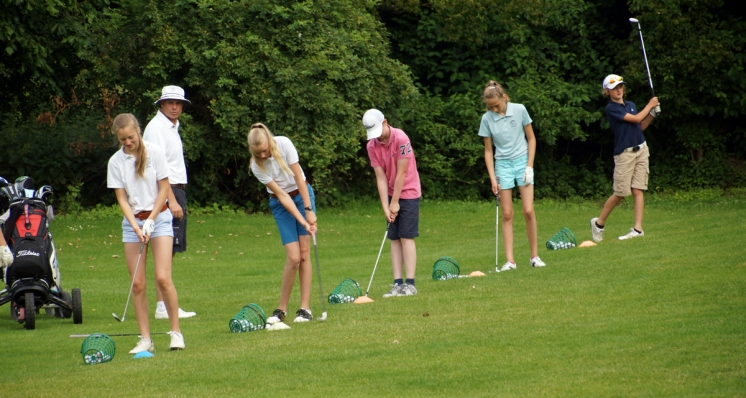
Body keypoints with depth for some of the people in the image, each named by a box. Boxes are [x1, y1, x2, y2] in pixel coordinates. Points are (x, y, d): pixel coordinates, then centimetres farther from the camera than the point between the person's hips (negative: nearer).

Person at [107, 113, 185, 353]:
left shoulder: (154, 152, -5)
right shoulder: (116, 162, 0)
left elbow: (164, 189, -1)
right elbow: (122, 198, 0)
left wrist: (150, 221, -9)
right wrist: (136, 226, -13)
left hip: (158, 217, -2)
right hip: (132, 222, 2)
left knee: (163, 278, -14)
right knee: (137, 283, -3)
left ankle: (176, 331, -2)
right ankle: (145, 339, 1)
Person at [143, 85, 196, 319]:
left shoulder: (172, 127, 19)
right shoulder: (157, 128, -12)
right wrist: (172, 201, -25)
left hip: (175, 192, 10)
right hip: (166, 193, -10)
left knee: (169, 251, 9)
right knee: (166, 251, -12)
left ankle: (164, 305, 11)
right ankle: (163, 306, -13)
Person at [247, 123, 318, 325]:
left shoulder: (284, 144, -21)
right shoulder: (257, 165, -20)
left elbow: (298, 178, -17)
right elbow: (281, 195, -20)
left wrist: (309, 210, -19)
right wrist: (302, 221, -24)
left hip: (302, 194, 1)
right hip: (281, 203, -1)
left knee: (304, 253, -7)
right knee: (293, 257, -12)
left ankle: (305, 308, -5)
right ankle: (281, 309, 0)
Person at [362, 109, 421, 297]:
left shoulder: (401, 139, -20)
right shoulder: (372, 146, -4)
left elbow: (401, 173, -17)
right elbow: (381, 177, -4)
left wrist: (395, 202, -13)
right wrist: (386, 207, -10)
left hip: (408, 193, -5)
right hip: (392, 195, 5)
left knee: (406, 237, -9)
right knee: (394, 239, 2)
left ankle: (410, 283, -9)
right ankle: (398, 283, 1)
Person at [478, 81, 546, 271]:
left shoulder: (519, 110, -7)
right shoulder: (487, 119, -4)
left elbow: (531, 139, 2)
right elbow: (488, 150, 3)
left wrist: (529, 166, -5)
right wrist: (492, 178, -3)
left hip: (522, 161, -1)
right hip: (502, 164, 1)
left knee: (528, 211, -7)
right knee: (507, 214, -1)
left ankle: (534, 256, 3)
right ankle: (510, 260, -1)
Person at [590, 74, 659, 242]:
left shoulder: (631, 105, 14)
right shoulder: (611, 108, -9)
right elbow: (636, 119, -13)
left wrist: (652, 114, 6)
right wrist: (650, 105, 0)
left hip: (641, 150, 6)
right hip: (624, 153, -6)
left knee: (638, 190, -2)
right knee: (620, 193, -4)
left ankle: (638, 228, -4)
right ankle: (599, 223, 12)